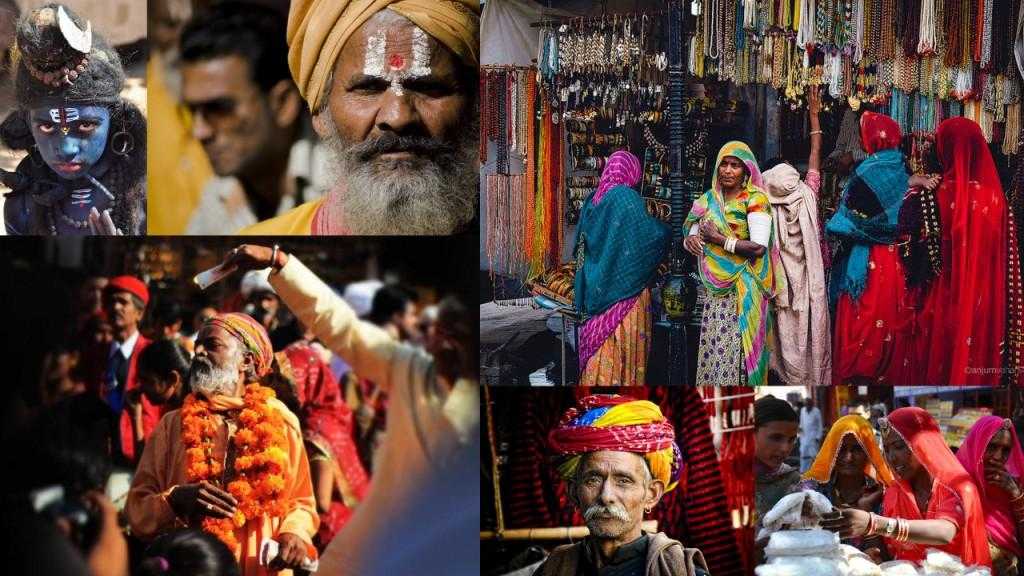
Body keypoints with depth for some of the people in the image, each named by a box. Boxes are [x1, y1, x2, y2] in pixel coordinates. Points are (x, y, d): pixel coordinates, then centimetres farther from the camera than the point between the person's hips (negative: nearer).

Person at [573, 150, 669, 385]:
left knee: (598, 345, 9)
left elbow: (583, 240, 18)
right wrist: (666, 229, 4)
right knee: (623, 351, -2)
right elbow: (652, 235, -16)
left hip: (596, 286, 7)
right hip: (625, 287, -7)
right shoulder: (626, 197, -12)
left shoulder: (594, 199, 9)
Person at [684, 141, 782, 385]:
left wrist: (719, 239, -14)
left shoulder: (755, 200, -7)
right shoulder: (709, 199, 12)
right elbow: (694, 230, 16)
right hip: (714, 286, 6)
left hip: (742, 289, -6)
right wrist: (692, 239, -8)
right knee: (712, 346, 3)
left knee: (737, 347, -8)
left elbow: (759, 247, -16)